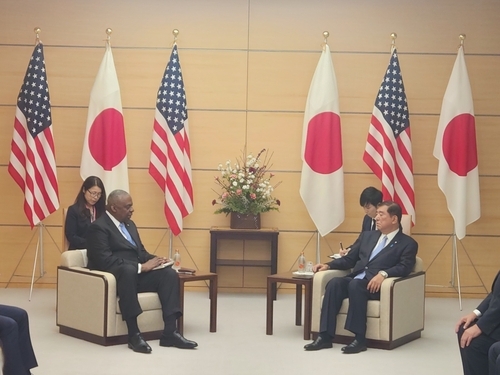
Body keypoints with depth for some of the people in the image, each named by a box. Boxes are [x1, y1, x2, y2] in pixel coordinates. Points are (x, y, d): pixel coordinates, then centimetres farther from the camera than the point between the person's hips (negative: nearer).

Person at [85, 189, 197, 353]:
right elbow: (105, 261, -22)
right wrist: (141, 267, -24)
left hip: (137, 273, 8)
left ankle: (170, 332, -21)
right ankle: (134, 334, -40)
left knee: (170, 274, -16)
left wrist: (154, 260, -3)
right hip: (114, 277, -8)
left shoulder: (129, 224, 18)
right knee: (128, 269, -41)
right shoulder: (98, 227, -10)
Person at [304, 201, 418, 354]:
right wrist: (328, 265, 5)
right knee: (334, 283, -27)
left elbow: (404, 267, -11)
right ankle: (325, 336, -30)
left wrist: (383, 274, -29)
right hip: (354, 280, 5)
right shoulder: (367, 235, 23)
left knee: (355, 285, -36)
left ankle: (359, 339, -33)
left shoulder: (408, 244, 6)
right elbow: (349, 259, 22)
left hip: (377, 285, -5)